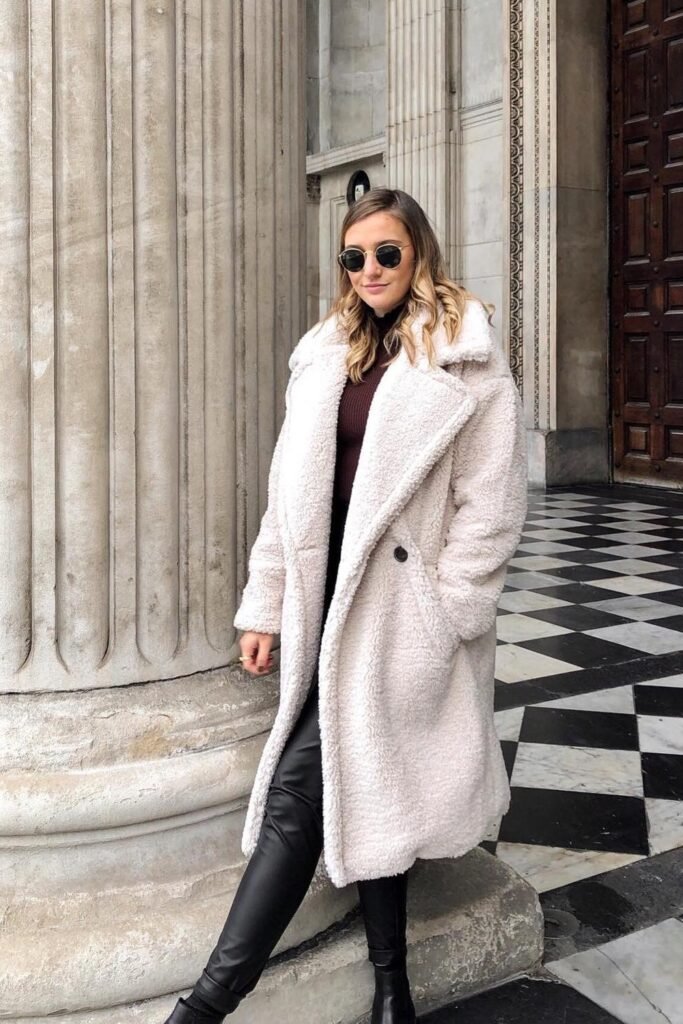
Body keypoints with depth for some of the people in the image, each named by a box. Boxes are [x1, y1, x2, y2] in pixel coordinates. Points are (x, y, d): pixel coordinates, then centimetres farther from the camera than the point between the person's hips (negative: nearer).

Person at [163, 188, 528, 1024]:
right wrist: (265, 606, 10)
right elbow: (289, 491, 12)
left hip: (397, 607, -5)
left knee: (304, 791, -5)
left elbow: (488, 511, -8)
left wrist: (438, 621, -11)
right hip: (328, 595, 6)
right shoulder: (325, 356, 13)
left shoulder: (468, 365, -4)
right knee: (355, 782, 10)